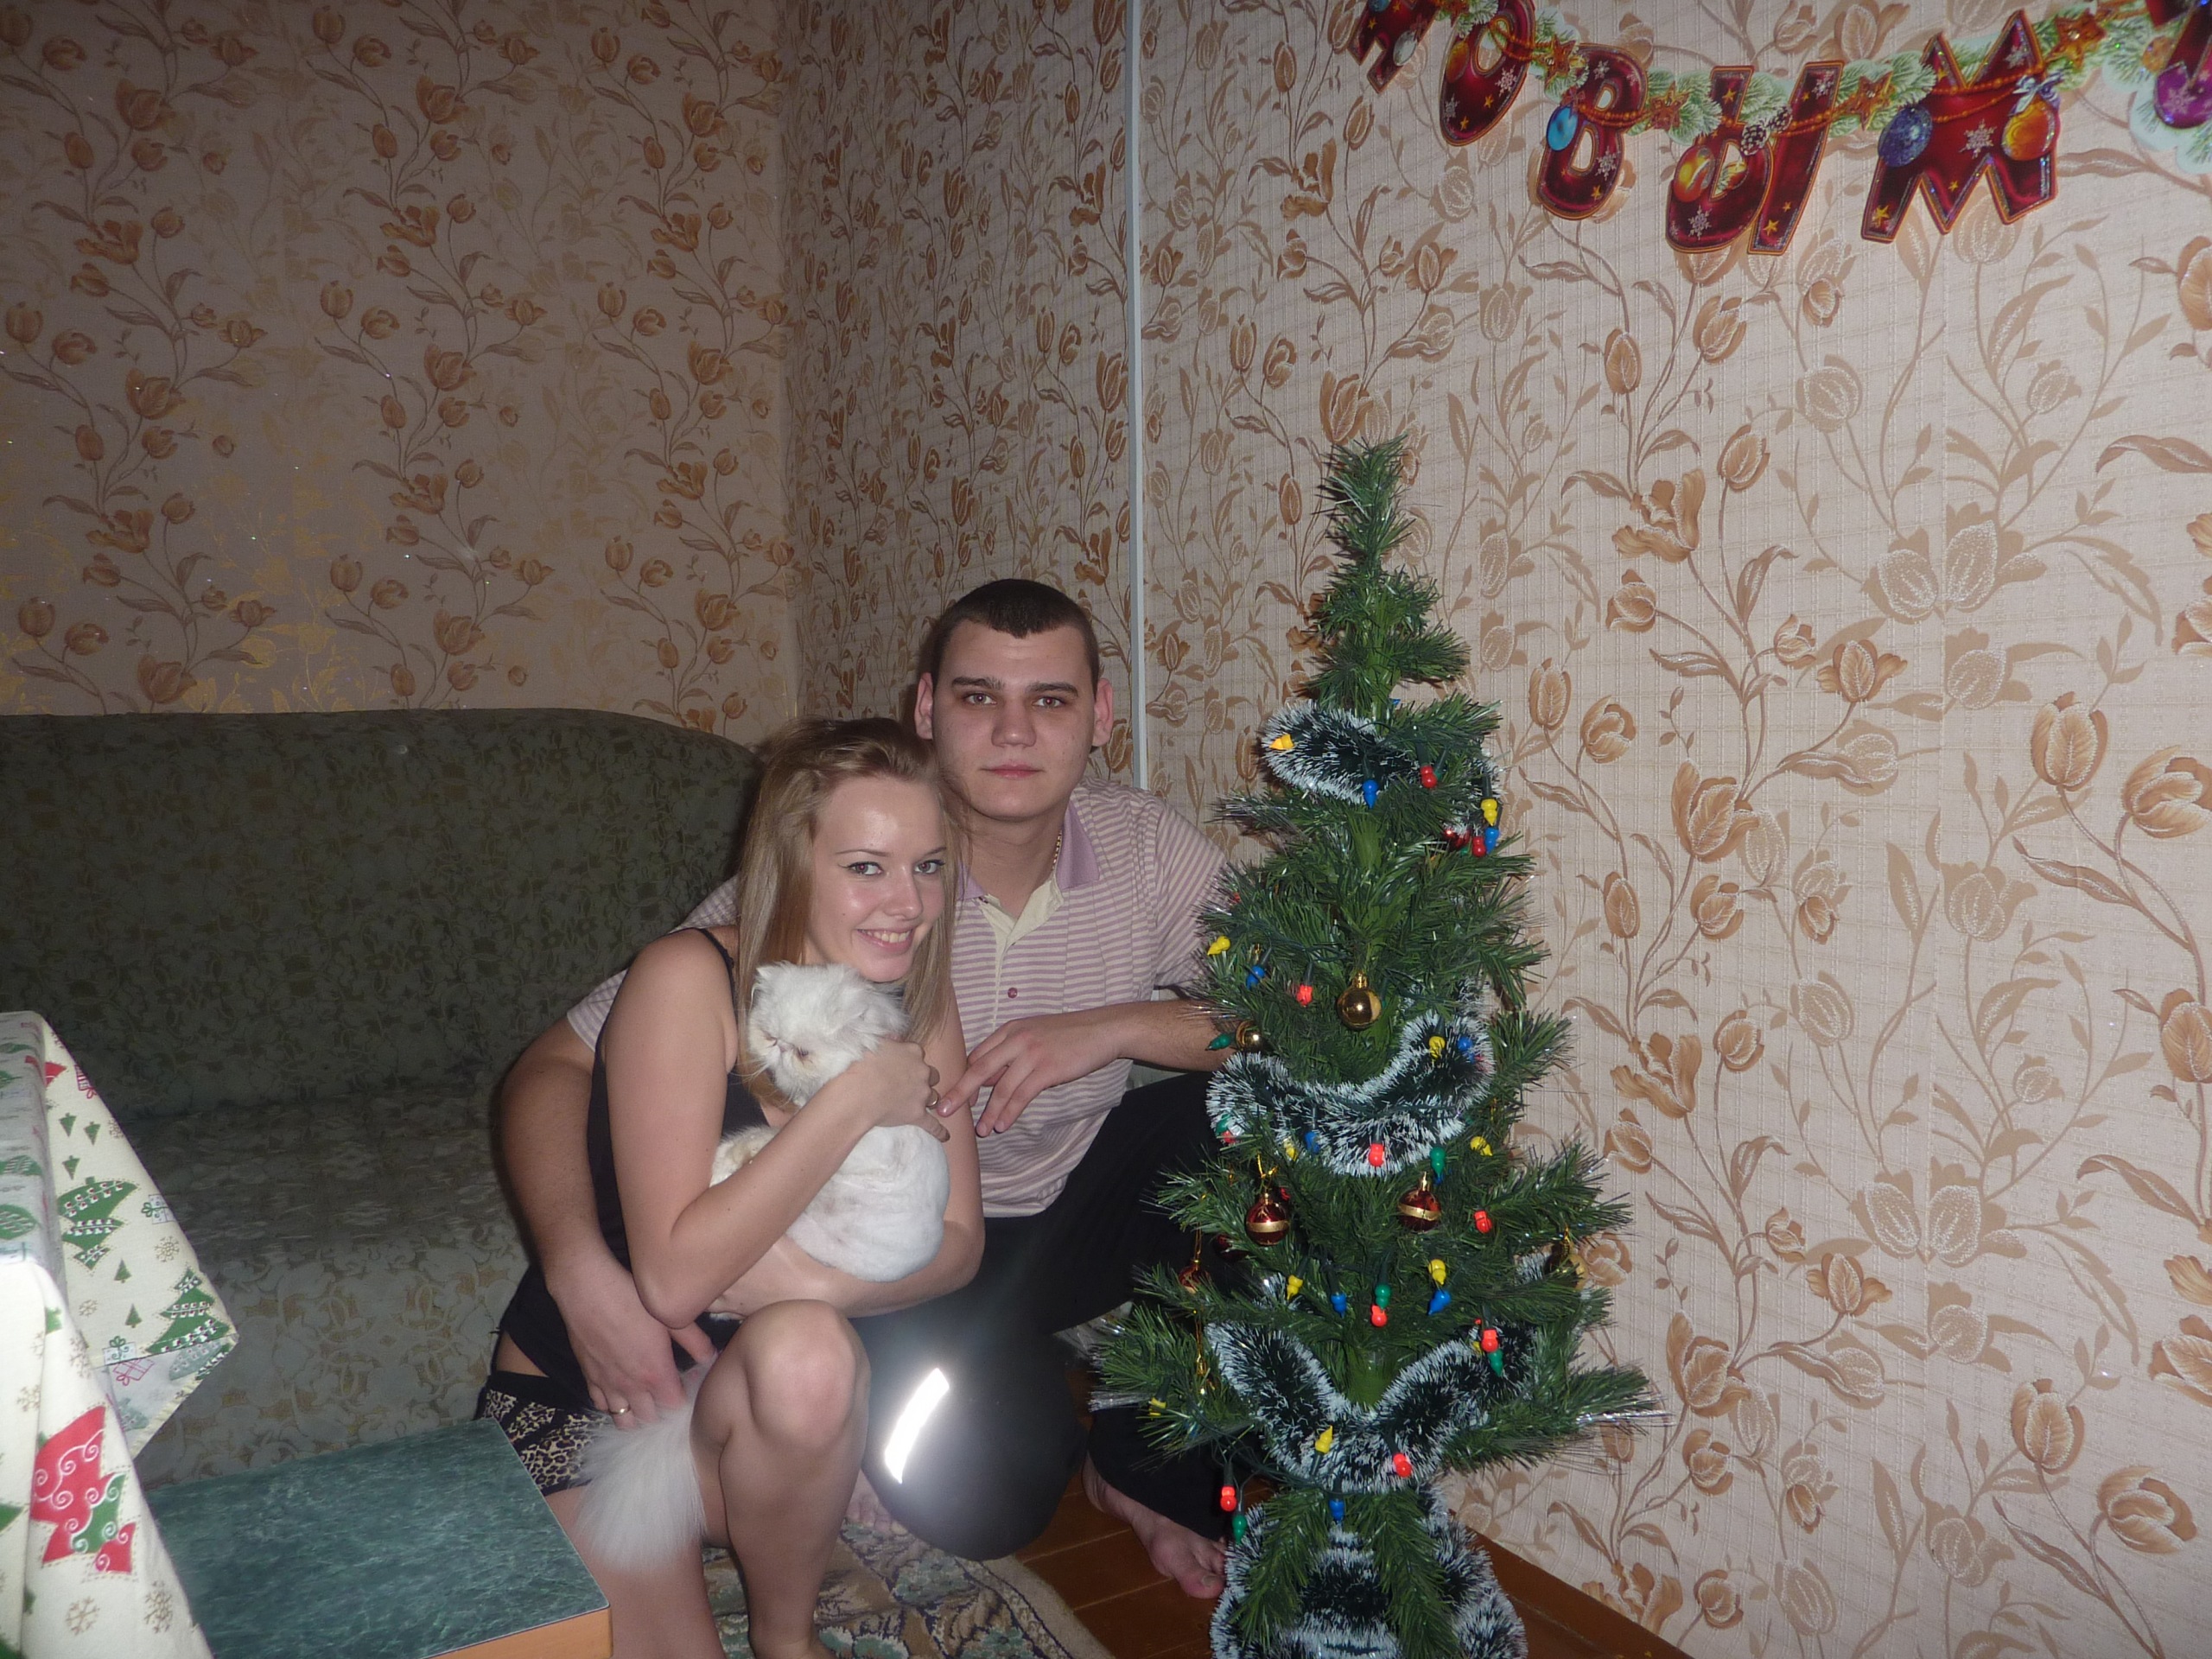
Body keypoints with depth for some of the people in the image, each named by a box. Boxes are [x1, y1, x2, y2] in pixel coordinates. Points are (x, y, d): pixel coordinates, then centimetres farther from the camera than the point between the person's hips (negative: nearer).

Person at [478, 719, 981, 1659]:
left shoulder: (917, 1001, -7)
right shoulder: (688, 979, -22)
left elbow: (958, 1244, -7)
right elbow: (675, 1278, -29)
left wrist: (813, 1283, -26)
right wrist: (857, 1099, -31)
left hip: (750, 1404, 4)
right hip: (582, 1393, -3)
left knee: (805, 1353, -31)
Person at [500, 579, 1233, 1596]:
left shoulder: (1145, 848, -14)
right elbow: (556, 1065, -21)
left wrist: (1114, 1028, -29)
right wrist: (580, 1269, -39)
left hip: (1075, 1209, 4)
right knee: (984, 1505, -30)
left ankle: (1150, 1467, -3)